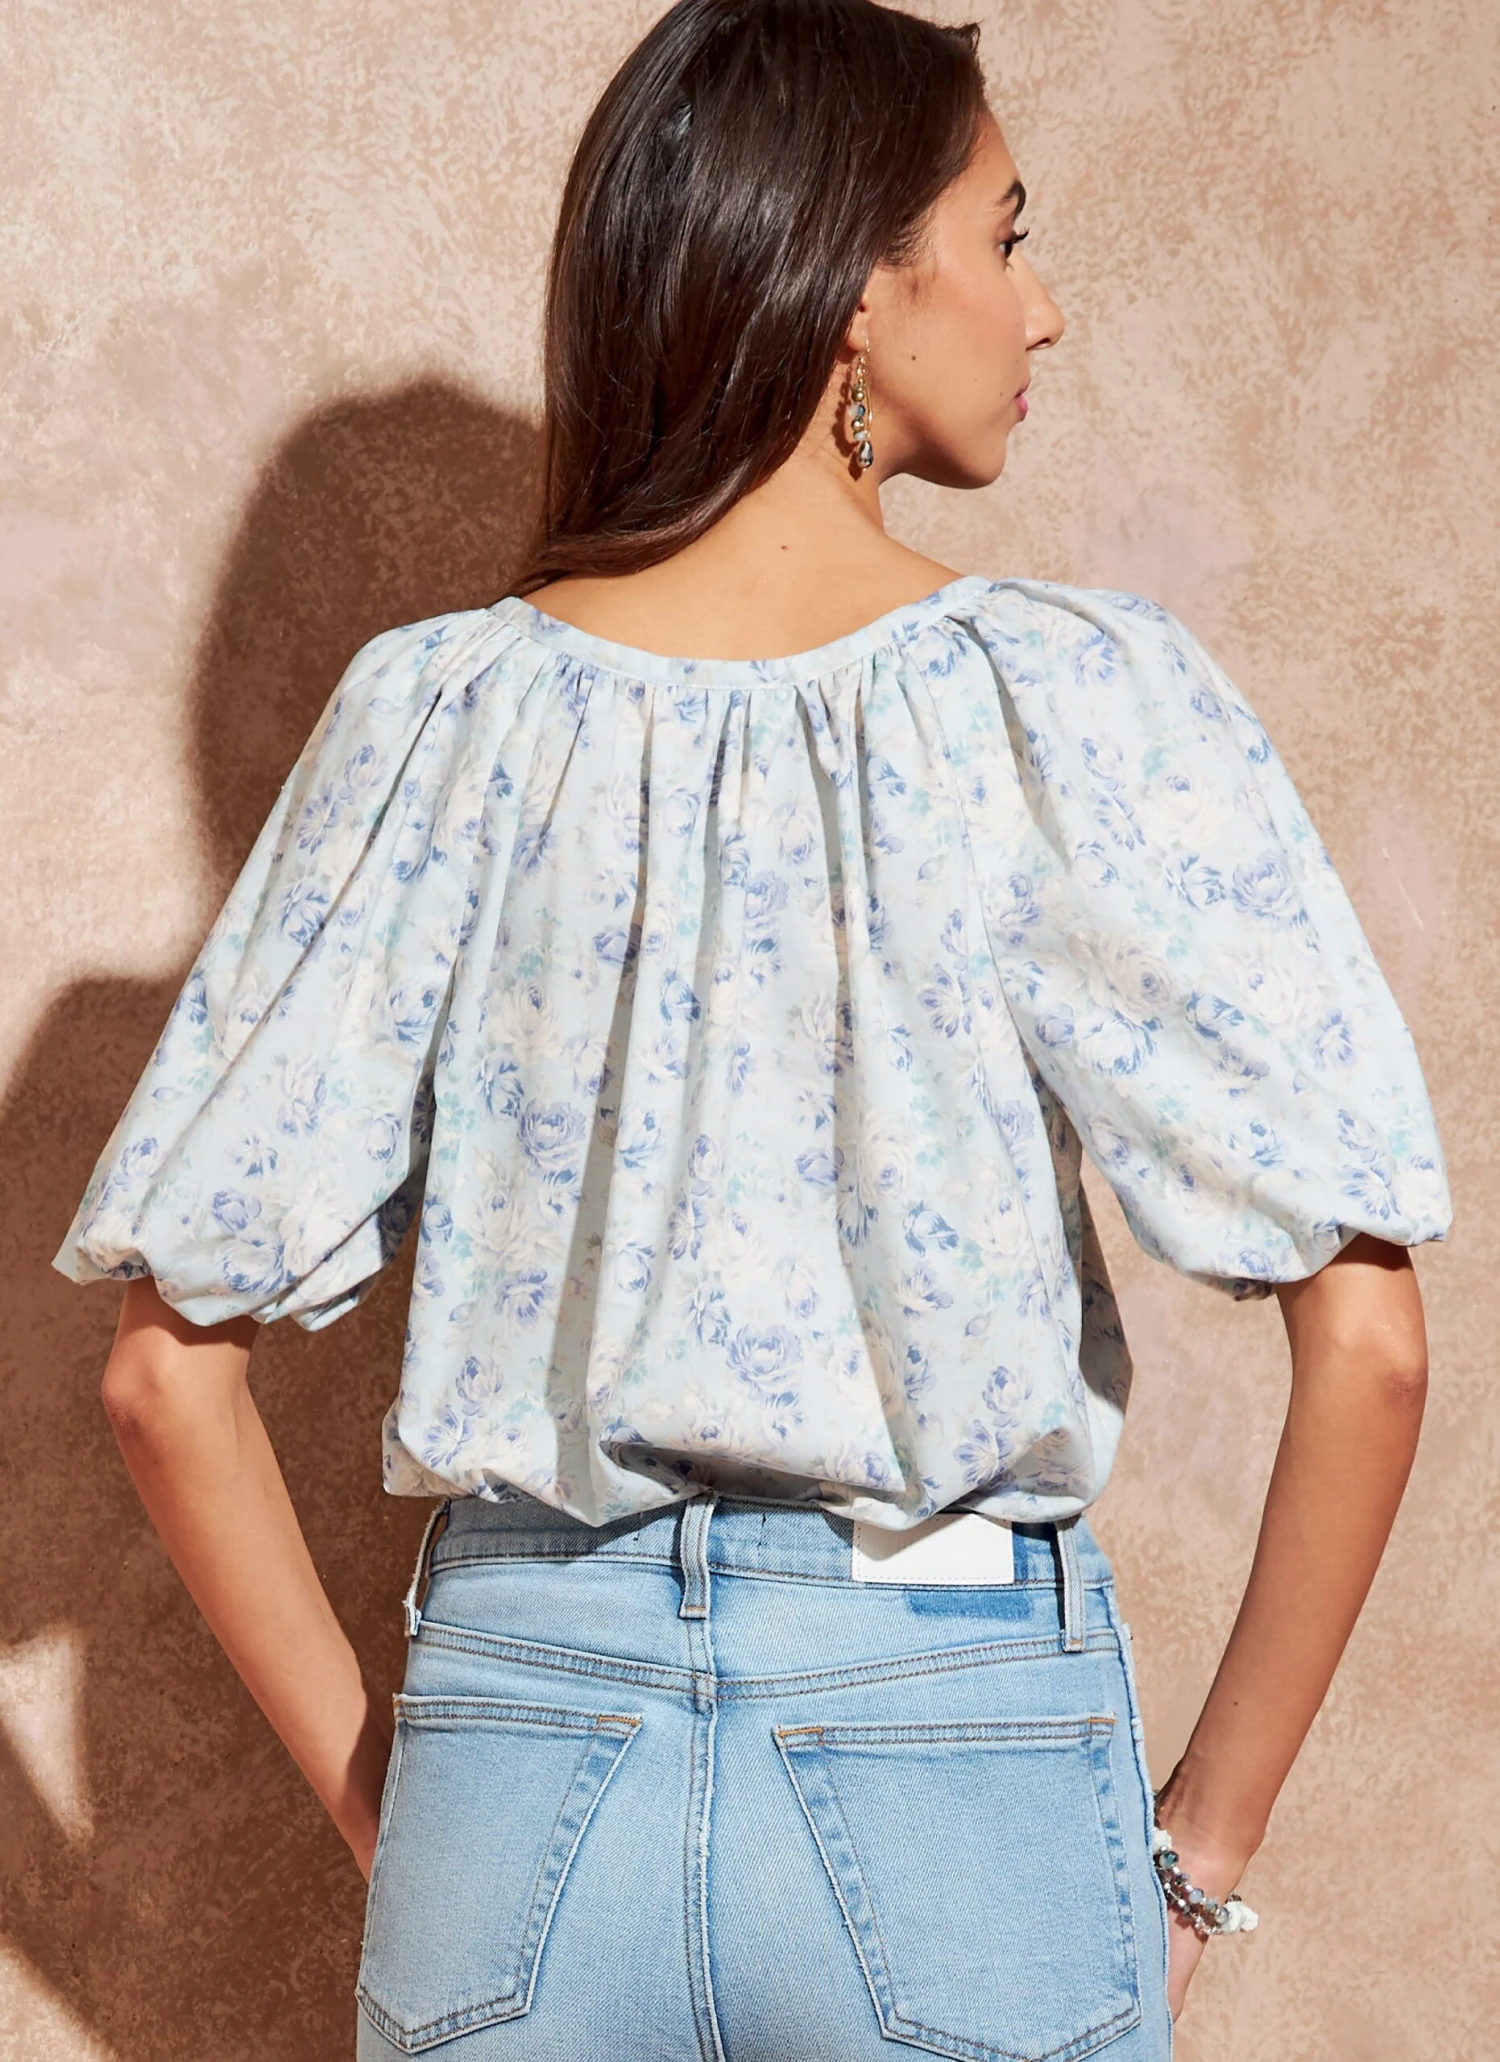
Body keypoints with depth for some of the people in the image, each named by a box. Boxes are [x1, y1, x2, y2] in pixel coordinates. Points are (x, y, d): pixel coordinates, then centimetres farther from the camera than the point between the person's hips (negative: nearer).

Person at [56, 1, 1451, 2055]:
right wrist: (1203, 1844, -2)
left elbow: (169, 1365, -3)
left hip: (516, 1738, 2)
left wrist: (376, 1789, 7)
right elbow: (1365, 1334, -14)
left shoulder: (437, 714, -4)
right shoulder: (1086, 700, -10)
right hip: (963, 1747, -1)